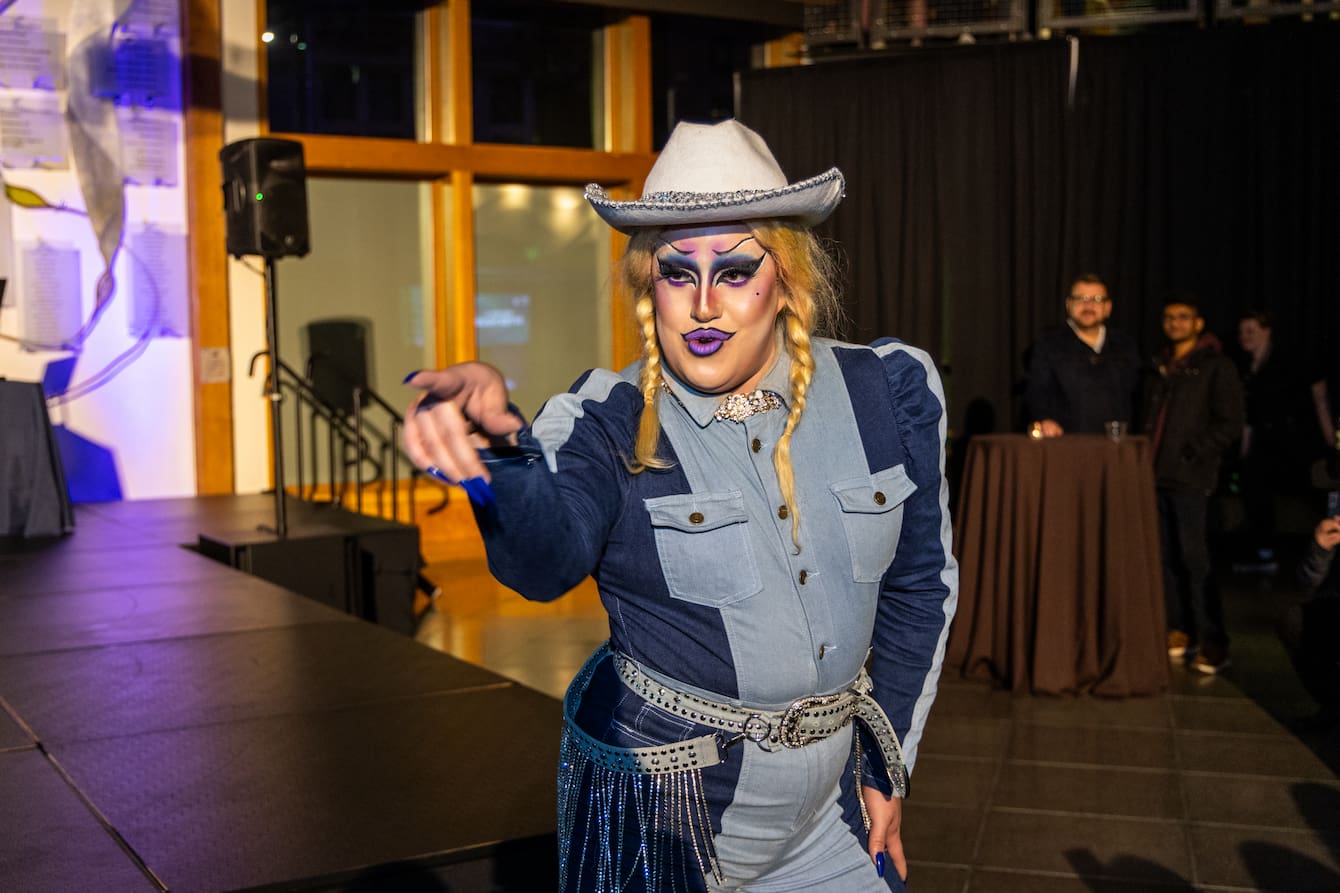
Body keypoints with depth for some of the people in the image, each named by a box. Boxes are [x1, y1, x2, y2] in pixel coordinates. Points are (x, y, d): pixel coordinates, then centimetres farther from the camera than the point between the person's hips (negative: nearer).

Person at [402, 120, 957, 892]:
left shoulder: (890, 394, -7)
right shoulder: (612, 426, -15)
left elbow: (919, 584, 4)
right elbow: (550, 557, -36)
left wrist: (888, 766, 8)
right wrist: (502, 450, -57)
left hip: (827, 796, 3)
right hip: (659, 810, -2)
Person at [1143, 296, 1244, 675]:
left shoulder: (1216, 367, 0)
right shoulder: (1163, 367, 18)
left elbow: (1228, 425, -5)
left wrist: (1191, 455, -11)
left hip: (1190, 477, -6)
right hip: (1158, 474, 6)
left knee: (1195, 559, -8)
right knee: (1166, 557, 7)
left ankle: (1212, 643, -3)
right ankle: (1178, 632, 15)